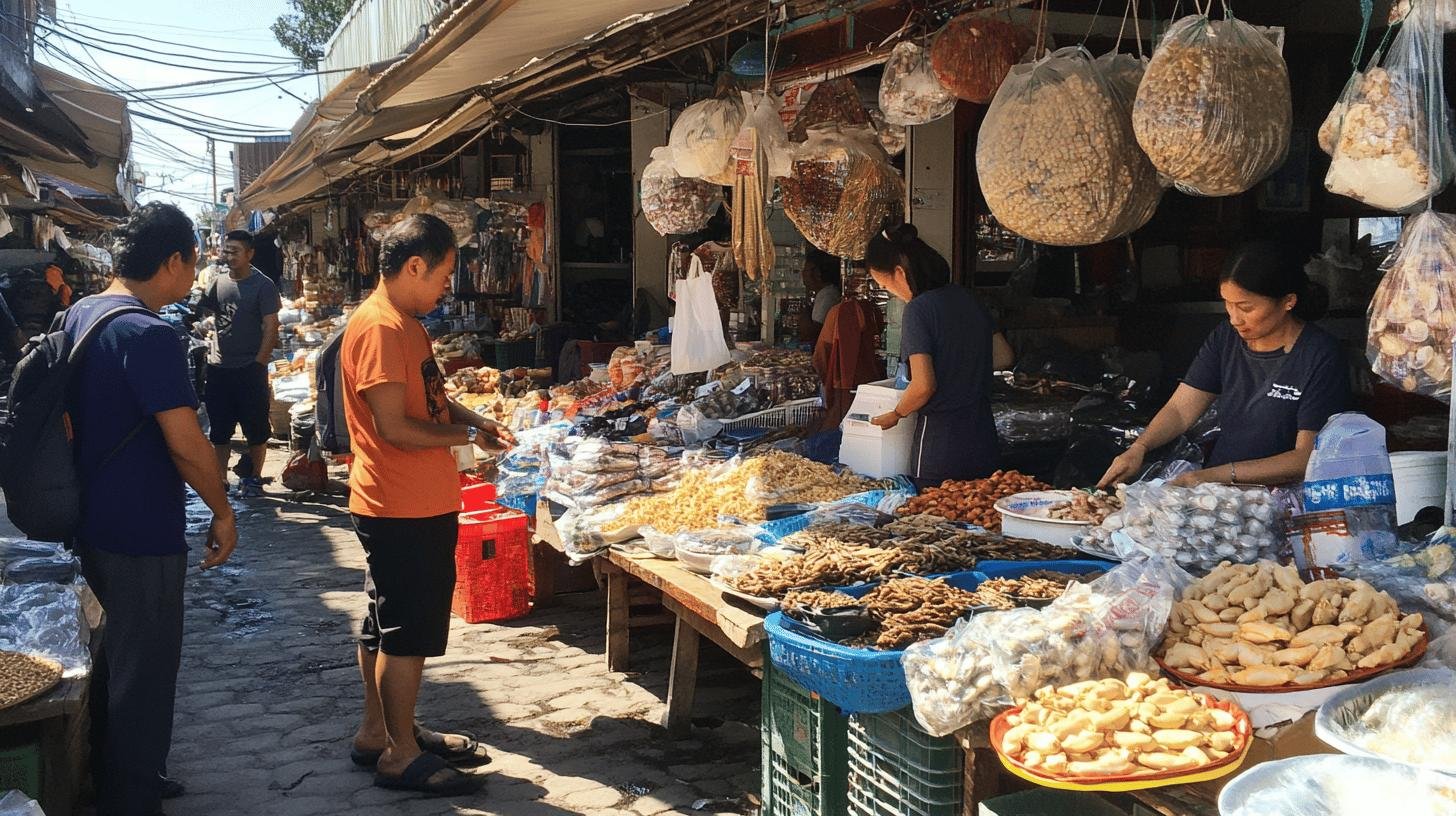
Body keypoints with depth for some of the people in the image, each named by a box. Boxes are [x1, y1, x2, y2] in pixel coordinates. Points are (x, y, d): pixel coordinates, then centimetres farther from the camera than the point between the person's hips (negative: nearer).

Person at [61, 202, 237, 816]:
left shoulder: (76, 317, 6)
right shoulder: (148, 336, -23)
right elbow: (186, 444, -24)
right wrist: (222, 511, -11)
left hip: (91, 523, 9)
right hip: (142, 535, -9)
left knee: (108, 660, 22)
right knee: (144, 673, 4)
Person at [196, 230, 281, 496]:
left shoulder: (262, 285, -5)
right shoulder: (218, 282, 10)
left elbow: (271, 328, -8)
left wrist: (258, 364, -13)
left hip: (250, 368, -5)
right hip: (219, 368, 5)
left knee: (256, 429, 4)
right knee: (220, 429, 9)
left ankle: (254, 477, 15)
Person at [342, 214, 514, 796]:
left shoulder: (404, 324, 14)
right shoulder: (379, 327, -20)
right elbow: (394, 426, -24)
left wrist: (478, 421, 6)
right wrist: (469, 436, -13)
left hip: (420, 505, 10)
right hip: (402, 508, -10)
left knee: (388, 625, 18)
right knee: (407, 631, -1)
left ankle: (379, 733, 31)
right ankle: (401, 754, 11)